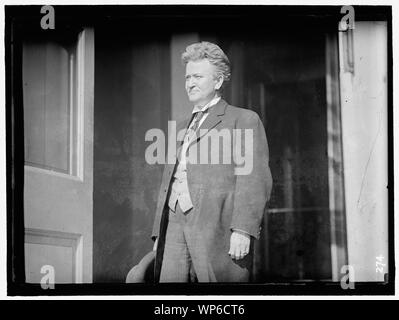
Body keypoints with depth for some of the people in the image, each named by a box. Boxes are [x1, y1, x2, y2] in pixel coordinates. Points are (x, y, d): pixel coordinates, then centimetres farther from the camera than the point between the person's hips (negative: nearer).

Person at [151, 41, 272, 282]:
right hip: (175, 226, 6)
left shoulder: (244, 120, 6)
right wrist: (159, 233, 17)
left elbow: (255, 180, -6)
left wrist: (243, 230, -17)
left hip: (217, 227, -6)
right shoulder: (182, 129, 28)